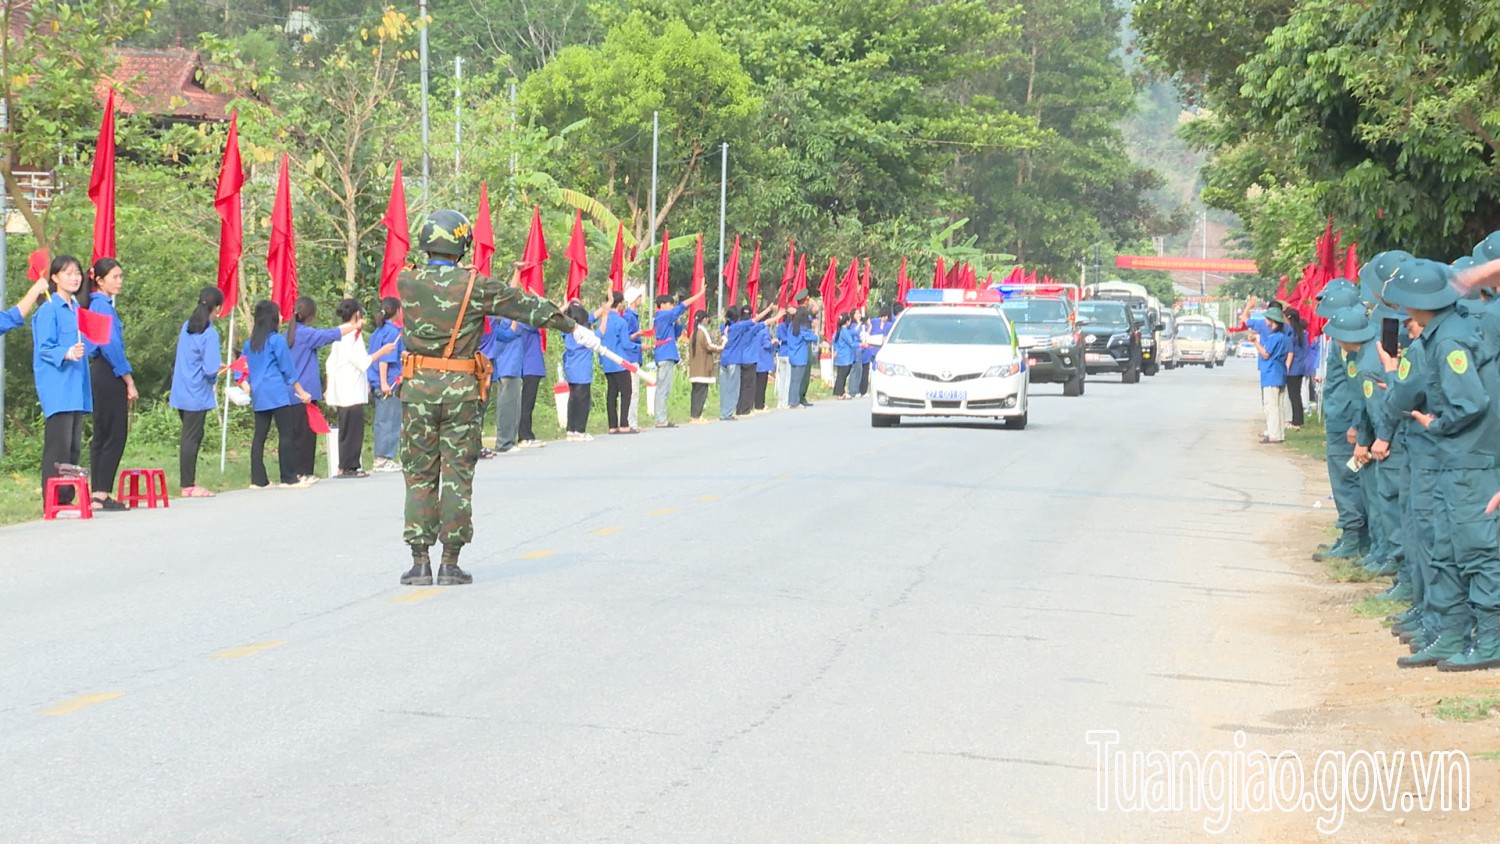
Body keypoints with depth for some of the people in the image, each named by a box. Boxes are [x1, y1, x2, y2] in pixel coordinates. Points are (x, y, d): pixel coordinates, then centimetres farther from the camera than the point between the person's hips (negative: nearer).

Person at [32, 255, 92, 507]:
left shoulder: (77, 309, 17)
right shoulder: (49, 310, -7)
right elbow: (45, 349, -12)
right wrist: (66, 354, -27)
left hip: (76, 388, 8)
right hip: (57, 387, -8)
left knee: (74, 445, 7)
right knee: (58, 444, -11)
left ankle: (67, 498, 11)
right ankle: (53, 500, -10)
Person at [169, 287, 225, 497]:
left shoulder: (186, 328, 7)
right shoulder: (209, 334, -16)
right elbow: (210, 369, -23)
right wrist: (216, 371, 1)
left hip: (181, 392, 7)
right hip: (197, 395, -7)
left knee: (189, 437, 15)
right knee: (192, 438, -2)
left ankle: (188, 482, 19)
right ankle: (188, 486, 2)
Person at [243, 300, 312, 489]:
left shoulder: (250, 343, 13)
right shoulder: (277, 340, -6)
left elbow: (244, 368, 16)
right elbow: (288, 369, -5)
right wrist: (301, 392, 0)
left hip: (258, 395, 7)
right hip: (277, 393, -7)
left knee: (259, 436, 6)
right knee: (286, 434, -3)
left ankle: (258, 479, 4)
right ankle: (289, 478, -4)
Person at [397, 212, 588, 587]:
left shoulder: (406, 283, 1)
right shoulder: (475, 286, -6)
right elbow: (528, 306, 3)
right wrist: (573, 327, 14)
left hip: (418, 387, 2)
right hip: (461, 388, -2)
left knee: (419, 475, 7)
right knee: (457, 476, 5)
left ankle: (419, 563, 6)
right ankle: (450, 564, 5)